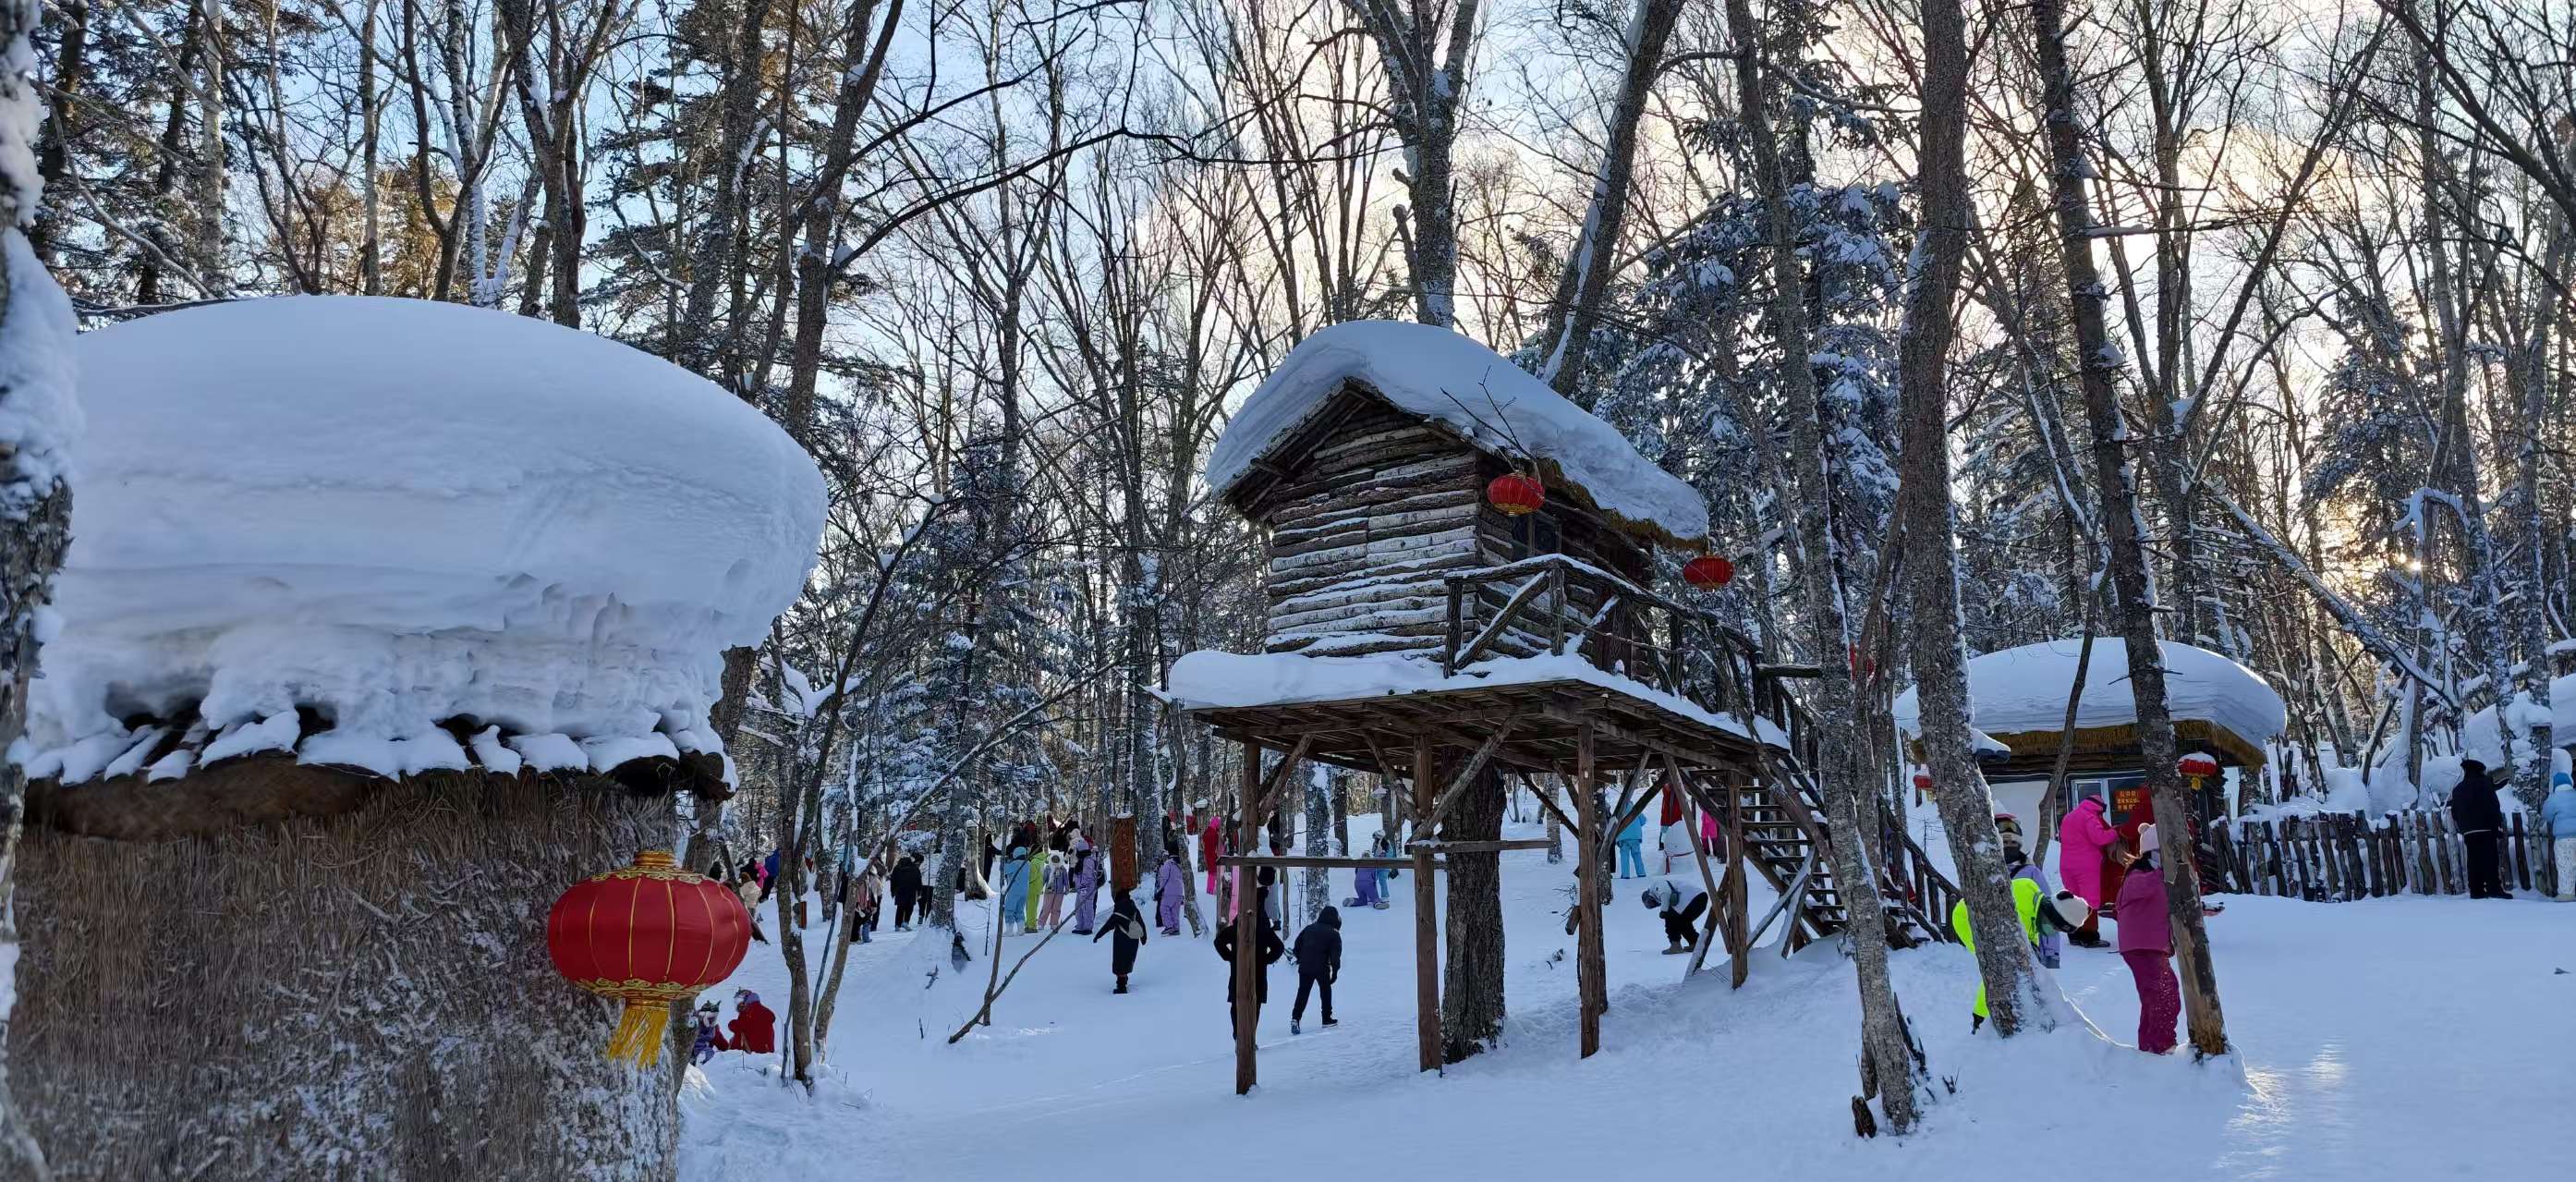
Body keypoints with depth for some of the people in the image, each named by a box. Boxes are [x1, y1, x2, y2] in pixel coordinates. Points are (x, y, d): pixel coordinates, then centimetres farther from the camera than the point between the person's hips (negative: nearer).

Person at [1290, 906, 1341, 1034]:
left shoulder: (1309, 928, 11)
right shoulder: (1334, 933, -2)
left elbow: (1297, 944, 12)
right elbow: (1335, 954, -6)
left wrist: (1300, 959, 22)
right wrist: (1335, 971, -1)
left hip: (1305, 967, 3)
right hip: (1322, 968, -3)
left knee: (1302, 993, 4)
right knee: (1326, 992, 15)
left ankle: (1295, 1017, -11)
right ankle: (1327, 1019, 19)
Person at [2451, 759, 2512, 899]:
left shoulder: (2457, 790, 17)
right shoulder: (2485, 784, -2)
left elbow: (2455, 813, 17)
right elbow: (2494, 808, -8)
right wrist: (2499, 828, -7)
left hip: (2468, 832, 6)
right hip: (2486, 829, -6)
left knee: (2473, 860, 6)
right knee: (2490, 859, -7)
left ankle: (2476, 891, 4)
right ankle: (2494, 889, -13)